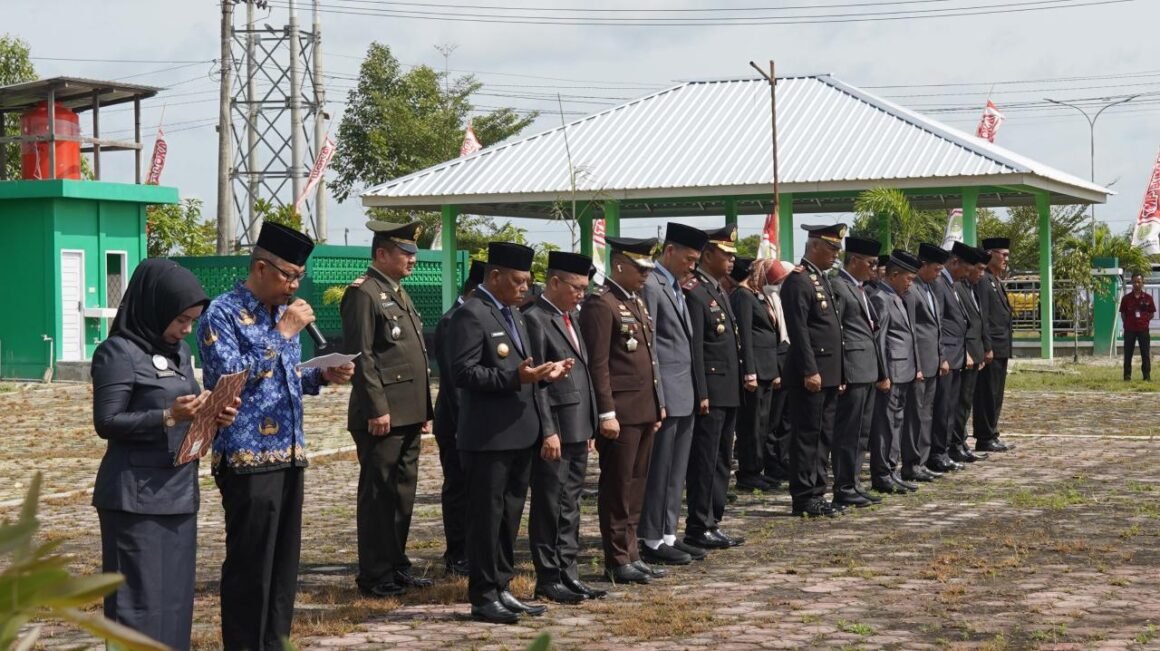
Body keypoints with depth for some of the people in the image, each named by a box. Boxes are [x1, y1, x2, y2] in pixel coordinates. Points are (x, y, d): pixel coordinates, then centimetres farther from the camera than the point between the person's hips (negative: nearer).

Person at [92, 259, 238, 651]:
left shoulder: (180, 351, 13)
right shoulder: (119, 353, -10)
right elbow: (107, 422, -14)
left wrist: (213, 415, -2)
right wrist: (169, 416, -25)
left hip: (179, 490, 8)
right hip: (137, 495, -8)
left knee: (175, 597, 10)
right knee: (140, 599, -6)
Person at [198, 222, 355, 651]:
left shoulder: (281, 311, 14)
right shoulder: (223, 314, -10)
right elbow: (229, 378, -22)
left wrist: (322, 376, 2)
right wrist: (283, 333, -20)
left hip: (289, 454, 8)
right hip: (248, 458, -8)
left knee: (284, 562, 11)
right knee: (249, 565, -2)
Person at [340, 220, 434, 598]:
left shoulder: (399, 294, 19)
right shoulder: (363, 293, -11)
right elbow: (361, 356, -17)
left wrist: (425, 410, 20)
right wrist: (377, 409, -21)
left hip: (408, 415, 9)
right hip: (382, 415, -9)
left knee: (402, 493, 14)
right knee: (378, 495, -3)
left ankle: (397, 568, 22)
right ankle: (375, 577, 2)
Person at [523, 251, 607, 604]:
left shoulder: (571, 317, 16)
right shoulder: (535, 319, -12)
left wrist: (590, 427, 17)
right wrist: (547, 432, -19)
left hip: (578, 429, 9)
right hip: (554, 431, -9)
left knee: (570, 505, 13)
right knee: (549, 506, 0)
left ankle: (568, 571, 20)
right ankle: (548, 579, 6)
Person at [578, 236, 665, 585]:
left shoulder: (636, 302, 17)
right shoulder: (600, 304, -12)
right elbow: (597, 364, -17)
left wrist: (658, 404, 18)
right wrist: (607, 413, -19)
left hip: (644, 409, 9)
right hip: (620, 412, -9)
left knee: (636, 485, 13)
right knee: (617, 488, -1)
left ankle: (631, 554, 20)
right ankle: (618, 562, 5)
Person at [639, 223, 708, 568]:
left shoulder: (676, 288, 17)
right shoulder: (650, 286, -12)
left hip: (684, 395, 9)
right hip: (665, 395, -9)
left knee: (675, 471, 13)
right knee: (658, 471, -2)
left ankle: (668, 536, 19)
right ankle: (652, 541, 4)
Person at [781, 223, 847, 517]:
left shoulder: (822, 279, 17)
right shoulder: (798, 281, -13)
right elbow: (798, 330, -19)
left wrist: (836, 372, 18)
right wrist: (810, 371, -22)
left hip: (829, 373, 9)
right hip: (812, 374, -9)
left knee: (823, 437, 12)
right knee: (807, 436, -4)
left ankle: (816, 494, 17)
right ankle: (804, 499, 0)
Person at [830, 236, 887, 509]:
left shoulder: (859, 289, 19)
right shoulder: (837, 287, -12)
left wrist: (881, 373, 19)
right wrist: (838, 375, -20)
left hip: (868, 371, 10)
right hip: (852, 372, -10)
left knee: (861, 433, 13)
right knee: (848, 433, -4)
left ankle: (853, 484, 20)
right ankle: (844, 489, 1)